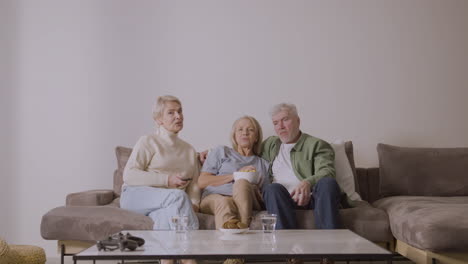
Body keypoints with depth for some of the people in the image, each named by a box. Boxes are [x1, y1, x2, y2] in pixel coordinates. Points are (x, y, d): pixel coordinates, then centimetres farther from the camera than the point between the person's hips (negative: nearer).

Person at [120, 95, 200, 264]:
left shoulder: (189, 150, 22)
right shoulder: (148, 142, 5)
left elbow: (194, 184, 15)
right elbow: (129, 175, -7)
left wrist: (194, 204, -8)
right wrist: (167, 180, -14)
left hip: (165, 205, 4)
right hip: (136, 195, -4)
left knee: (166, 215, -35)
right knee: (178, 196, -34)